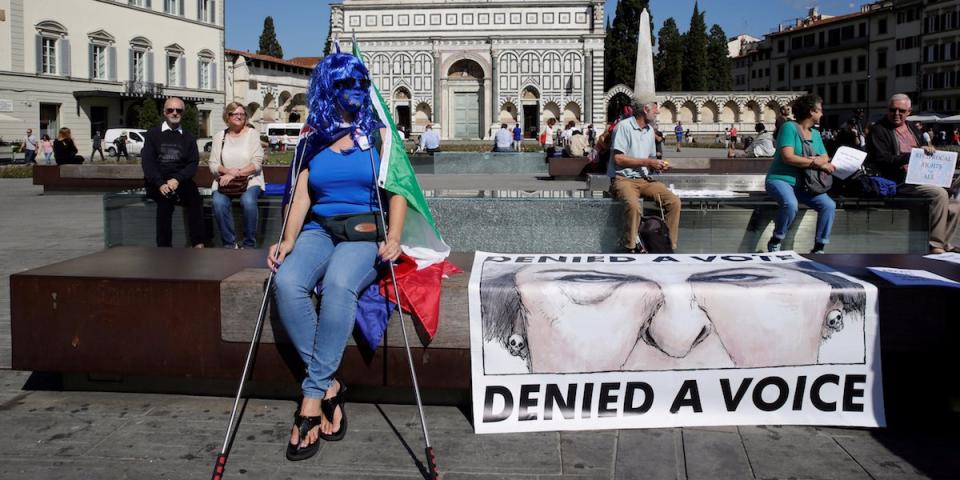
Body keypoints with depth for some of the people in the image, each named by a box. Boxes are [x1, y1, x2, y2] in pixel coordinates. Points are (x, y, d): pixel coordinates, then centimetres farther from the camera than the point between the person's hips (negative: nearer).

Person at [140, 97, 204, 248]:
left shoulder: (188, 138, 17)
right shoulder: (152, 134, 12)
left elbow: (193, 163, 6)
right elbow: (147, 162, 1)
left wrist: (177, 179, -15)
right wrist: (161, 184, -17)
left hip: (181, 181, 1)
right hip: (157, 183, -1)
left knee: (195, 198, -31)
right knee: (166, 197, -34)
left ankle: (198, 244, -31)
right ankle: (164, 247, -32)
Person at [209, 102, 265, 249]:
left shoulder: (252, 133, 5)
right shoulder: (219, 136, 12)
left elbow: (257, 164, -4)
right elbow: (213, 165, 5)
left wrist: (236, 174, -16)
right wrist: (229, 171, -16)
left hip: (250, 179, -2)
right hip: (225, 180, 2)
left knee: (248, 201, -34)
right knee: (219, 202, -31)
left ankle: (249, 245, -20)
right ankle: (230, 244, -18)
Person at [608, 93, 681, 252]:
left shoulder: (650, 130, 17)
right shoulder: (624, 126, -8)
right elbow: (618, 159, -15)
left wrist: (658, 165, 2)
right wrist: (646, 162, -14)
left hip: (644, 179, 7)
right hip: (623, 179, -7)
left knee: (674, 202, -13)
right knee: (633, 206, -36)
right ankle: (629, 249, -22)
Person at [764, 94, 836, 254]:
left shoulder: (815, 133, 14)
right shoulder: (789, 127, -8)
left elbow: (825, 159, 9)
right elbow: (788, 157, -19)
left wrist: (813, 160, -14)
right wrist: (816, 163, -16)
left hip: (803, 184, 7)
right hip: (780, 179, -7)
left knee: (829, 205, -16)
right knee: (790, 204, -36)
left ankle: (818, 248, -8)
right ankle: (775, 242, -14)